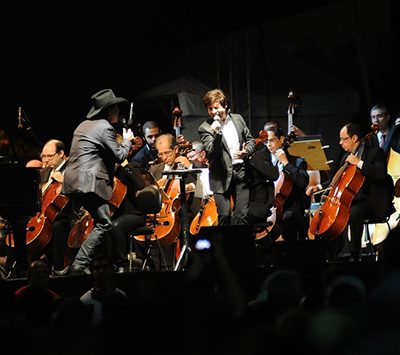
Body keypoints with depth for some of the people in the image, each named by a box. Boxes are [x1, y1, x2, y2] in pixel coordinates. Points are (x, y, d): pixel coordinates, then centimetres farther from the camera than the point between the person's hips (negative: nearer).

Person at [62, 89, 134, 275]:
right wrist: (127, 140, 11)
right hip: (88, 181, -10)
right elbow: (119, 156, -7)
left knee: (101, 221, 16)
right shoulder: (105, 127, -7)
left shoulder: (84, 125, 21)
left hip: (73, 181, 10)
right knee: (104, 224, -11)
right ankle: (80, 264, -19)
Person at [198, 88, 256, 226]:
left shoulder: (238, 119, 9)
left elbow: (250, 140, 19)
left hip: (241, 172, 3)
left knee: (242, 214, -1)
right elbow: (211, 152, -15)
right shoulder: (205, 128, -4)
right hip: (222, 175, -3)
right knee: (224, 214, -9)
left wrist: (247, 151, -3)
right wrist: (216, 133, -30)